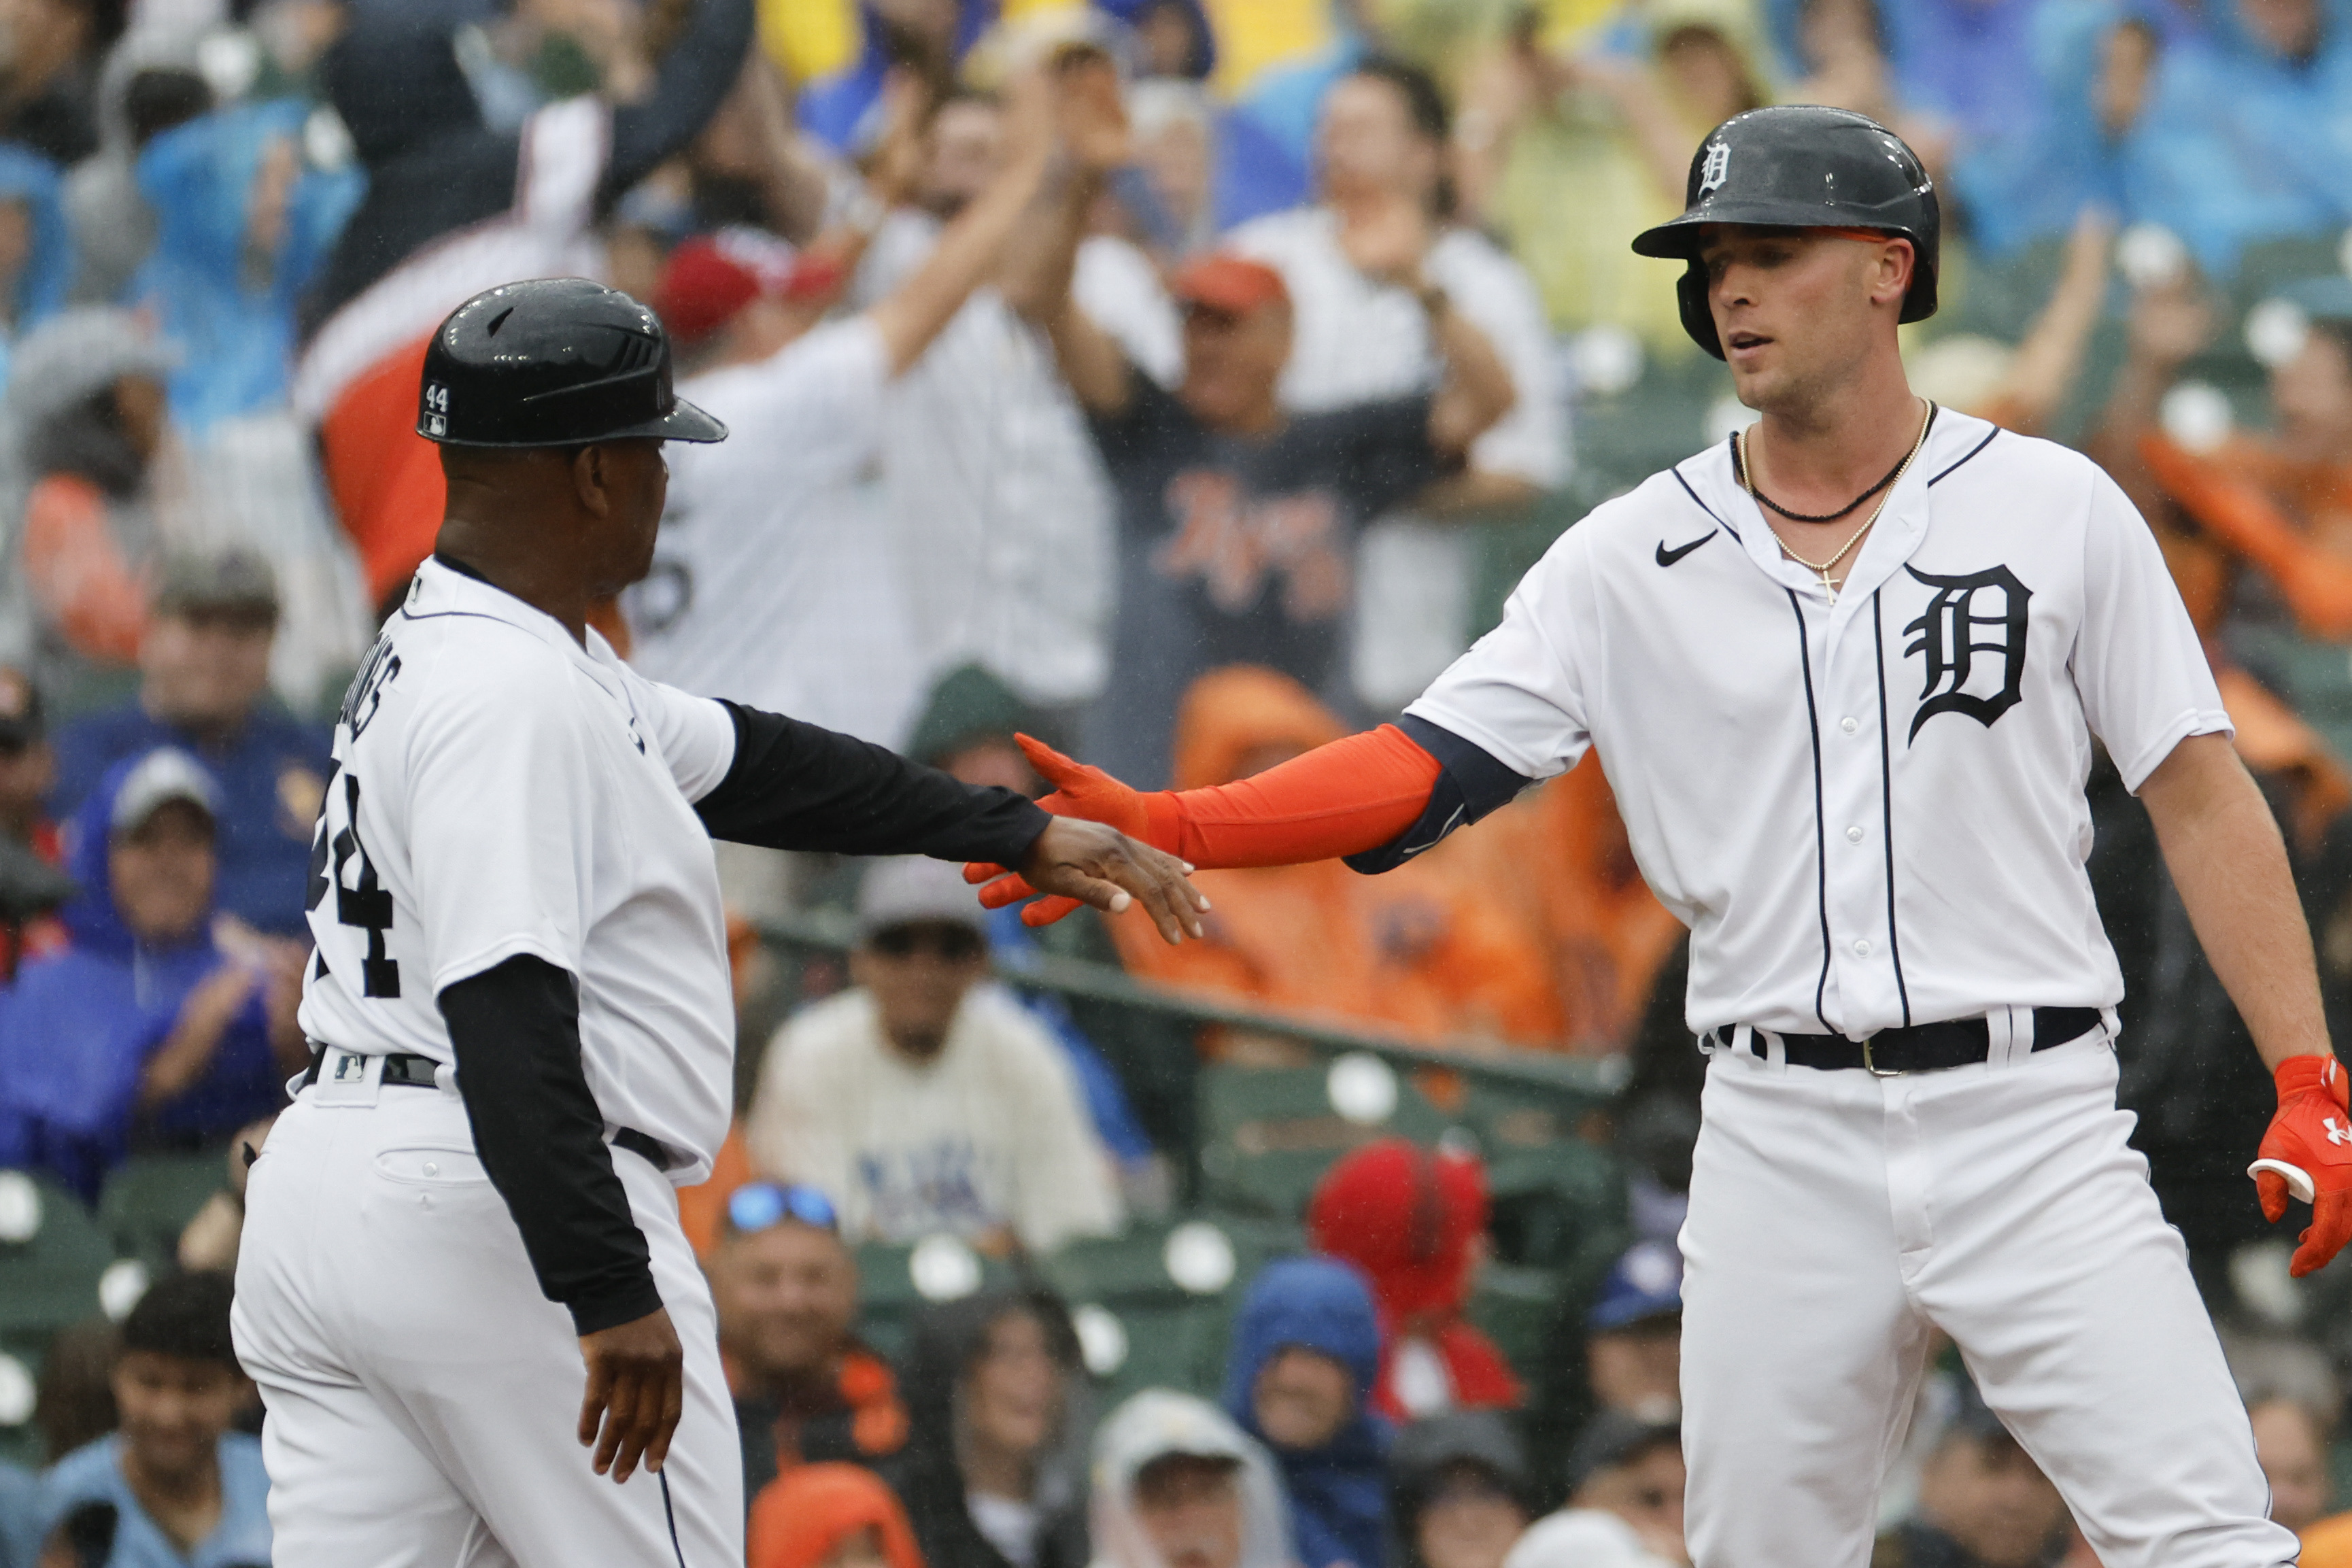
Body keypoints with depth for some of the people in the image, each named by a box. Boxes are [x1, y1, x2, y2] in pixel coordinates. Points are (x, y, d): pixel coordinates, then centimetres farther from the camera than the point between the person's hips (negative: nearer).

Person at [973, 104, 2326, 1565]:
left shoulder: (2054, 509, 2)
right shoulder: (1632, 558, 6)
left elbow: (2201, 796, 2)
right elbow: (1426, 768, -1)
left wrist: (2308, 1082, -7)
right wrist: (1161, 828, -15)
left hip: (2027, 1118, -2)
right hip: (1782, 1142, 2)